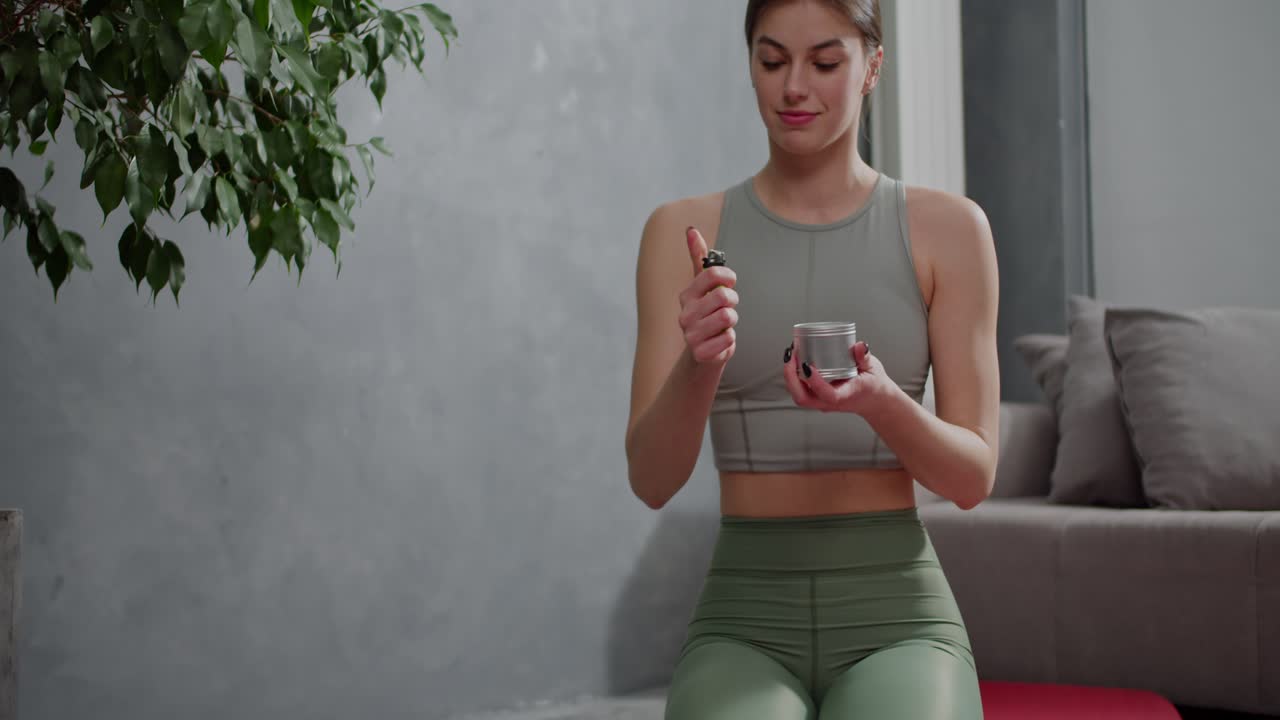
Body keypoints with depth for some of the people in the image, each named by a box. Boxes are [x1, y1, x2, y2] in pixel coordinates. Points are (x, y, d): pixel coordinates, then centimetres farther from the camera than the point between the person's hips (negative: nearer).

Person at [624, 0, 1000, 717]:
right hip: (745, 617, 0)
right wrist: (699, 366, -23)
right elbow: (652, 478, -2)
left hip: (896, 614, 0)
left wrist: (878, 400, -21)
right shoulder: (683, 230, 4)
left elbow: (974, 475, 0)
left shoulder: (949, 227, 2)